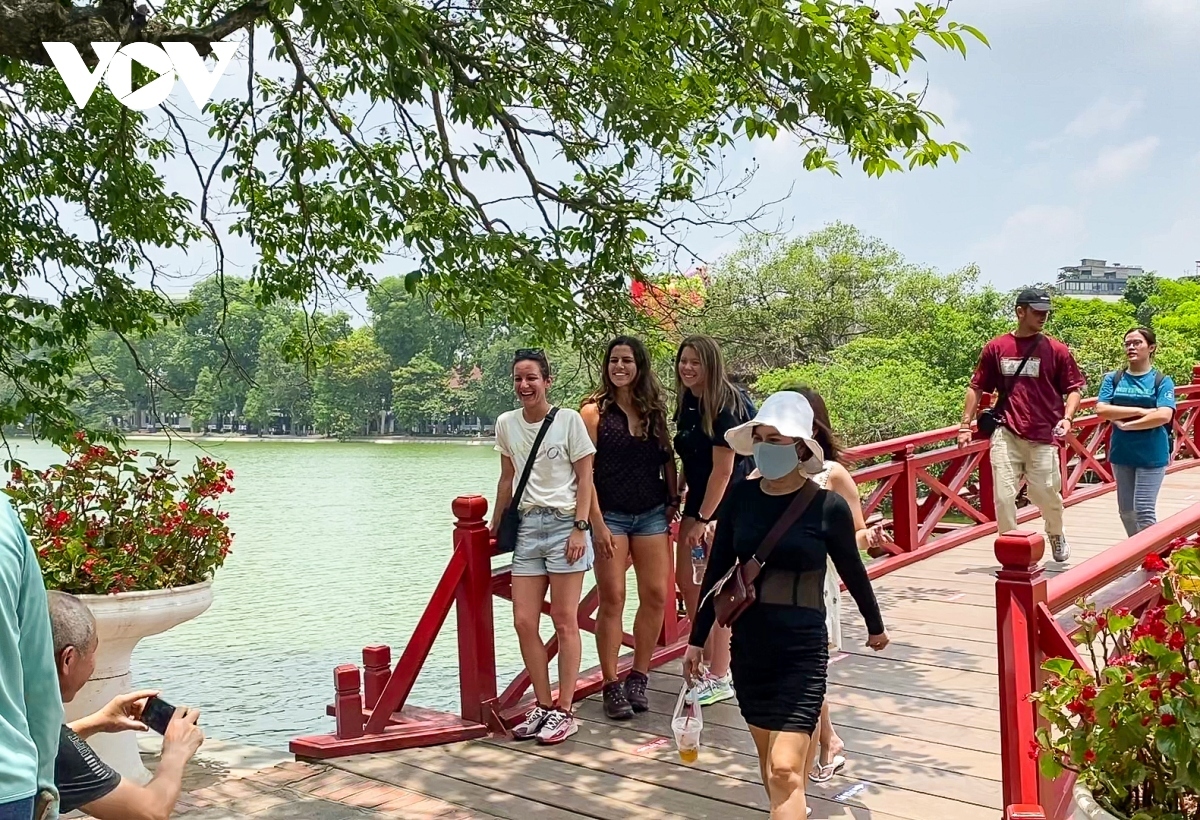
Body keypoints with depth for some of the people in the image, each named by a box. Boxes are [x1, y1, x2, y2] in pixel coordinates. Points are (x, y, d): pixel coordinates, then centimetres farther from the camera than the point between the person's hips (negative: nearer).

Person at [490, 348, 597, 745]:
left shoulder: (569, 419, -5)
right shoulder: (506, 424, 9)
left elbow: (585, 478, -3)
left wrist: (580, 528, -11)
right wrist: (494, 527, 19)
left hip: (564, 524, -5)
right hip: (526, 525, 5)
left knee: (564, 622, 0)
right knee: (524, 622, 3)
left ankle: (564, 711, 9)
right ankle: (543, 705, 17)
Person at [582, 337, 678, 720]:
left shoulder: (655, 409, 8)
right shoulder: (594, 411, -5)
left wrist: (673, 499, 4)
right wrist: (597, 524, -13)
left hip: (652, 513, 4)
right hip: (610, 515, -4)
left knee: (656, 595, 2)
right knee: (612, 599, -2)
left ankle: (638, 677, 17)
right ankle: (611, 686, 8)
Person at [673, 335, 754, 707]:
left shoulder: (725, 407, -20)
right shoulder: (687, 403, 5)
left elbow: (723, 469, -20)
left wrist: (704, 519, -17)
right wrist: (676, 496, 9)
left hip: (726, 505, -9)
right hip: (698, 501, 9)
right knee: (685, 578, 12)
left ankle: (719, 679, 10)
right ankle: (711, 660, 28)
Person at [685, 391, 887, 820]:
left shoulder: (827, 505, -11)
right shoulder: (740, 496, -2)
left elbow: (852, 570, 5)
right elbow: (717, 570, 6)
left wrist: (875, 625, 19)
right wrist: (697, 639, 10)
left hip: (802, 648, -4)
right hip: (748, 645, 4)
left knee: (784, 769, -9)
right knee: (769, 759, 17)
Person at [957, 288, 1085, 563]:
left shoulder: (1057, 350, 2)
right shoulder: (996, 348, 4)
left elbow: (1073, 388, 7)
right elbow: (976, 387, 10)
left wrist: (1067, 418, -9)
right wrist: (966, 424, 5)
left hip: (1043, 437, -1)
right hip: (1006, 435, 1)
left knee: (1047, 495, 5)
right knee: (1003, 496, -2)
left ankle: (1056, 534, 37)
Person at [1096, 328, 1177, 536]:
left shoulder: (1162, 381, -5)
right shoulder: (1113, 379, 4)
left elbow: (1164, 416, -18)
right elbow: (1101, 410, -9)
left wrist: (1125, 423, -14)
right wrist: (1140, 411, -14)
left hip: (1152, 455, -4)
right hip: (1121, 453, 4)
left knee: (1144, 510, -6)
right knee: (1126, 510, 12)